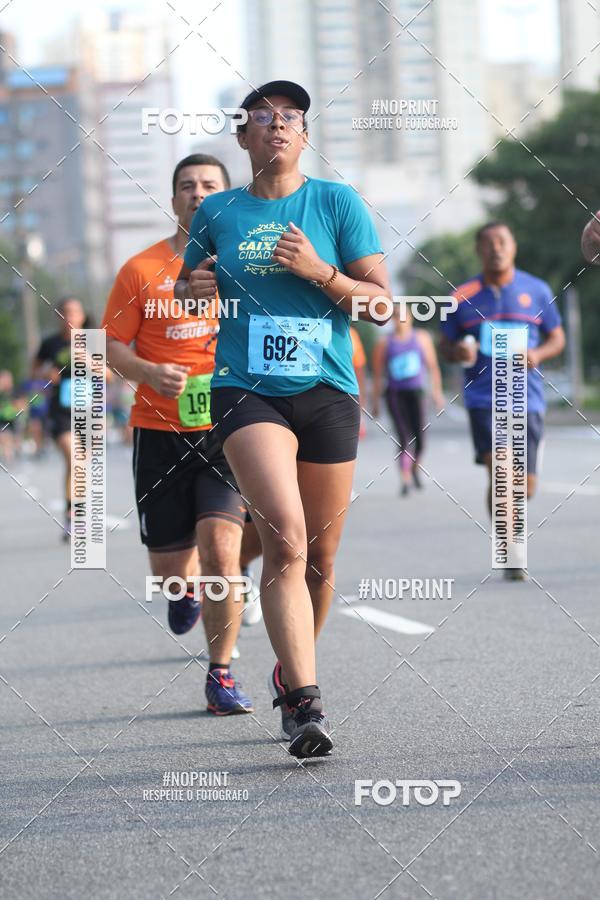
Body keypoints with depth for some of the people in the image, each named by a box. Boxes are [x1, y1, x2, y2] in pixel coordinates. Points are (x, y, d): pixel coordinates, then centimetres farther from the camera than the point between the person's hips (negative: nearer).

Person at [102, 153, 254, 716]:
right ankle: (187, 585, 45)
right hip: (160, 432, 1)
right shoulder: (142, 269, 2)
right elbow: (112, 348, 3)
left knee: (219, 544, -19)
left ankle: (221, 675, -4)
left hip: (228, 431, -1)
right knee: (167, 569, 5)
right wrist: (149, 372, -16)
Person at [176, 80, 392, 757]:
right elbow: (187, 284, 24)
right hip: (245, 391, -1)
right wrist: (192, 289, 0)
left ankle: (290, 672, 35)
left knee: (318, 559, 8)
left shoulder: (337, 202, 5)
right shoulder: (217, 213, 9)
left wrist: (320, 272, -14)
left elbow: (381, 302, 2)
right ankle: (305, 702, -26)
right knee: (285, 536, -22)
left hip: (328, 392, 1)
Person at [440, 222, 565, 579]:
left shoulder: (537, 291, 7)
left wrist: (538, 354, -9)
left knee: (525, 486, 4)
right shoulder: (464, 296, 5)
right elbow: (446, 344, 13)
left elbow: (557, 338, 13)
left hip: (527, 399, 2)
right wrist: (459, 352, -11)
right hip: (483, 398, -2)